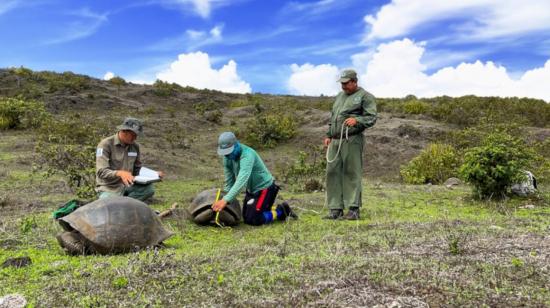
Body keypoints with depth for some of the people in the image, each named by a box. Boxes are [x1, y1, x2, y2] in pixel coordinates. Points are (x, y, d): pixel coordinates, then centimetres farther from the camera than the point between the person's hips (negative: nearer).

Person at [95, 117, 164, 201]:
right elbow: (101, 172, -19)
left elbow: (137, 170, 14)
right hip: (109, 188, -5)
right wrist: (120, 173, -38)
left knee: (149, 188, -23)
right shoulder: (106, 144, -11)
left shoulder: (135, 146, 5)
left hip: (127, 185, 5)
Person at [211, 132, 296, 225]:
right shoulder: (227, 157, -8)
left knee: (253, 220, -10)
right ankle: (274, 209, 28)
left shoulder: (247, 155, -32)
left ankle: (281, 211, 7)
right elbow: (229, 182, 1)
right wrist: (224, 199, -2)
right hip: (251, 189, 8)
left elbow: (242, 180, -45)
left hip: (264, 188, -8)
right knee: (246, 218, 14)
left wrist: (226, 200, -53)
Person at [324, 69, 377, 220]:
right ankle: (335, 209, 7)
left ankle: (353, 209, -1)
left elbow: (371, 118, -6)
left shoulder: (365, 96, 3)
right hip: (335, 141, 7)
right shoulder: (339, 96, 25)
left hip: (352, 140, -7)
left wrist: (357, 120, -23)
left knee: (352, 174, -6)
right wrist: (328, 135, 21)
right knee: (333, 173, 2)